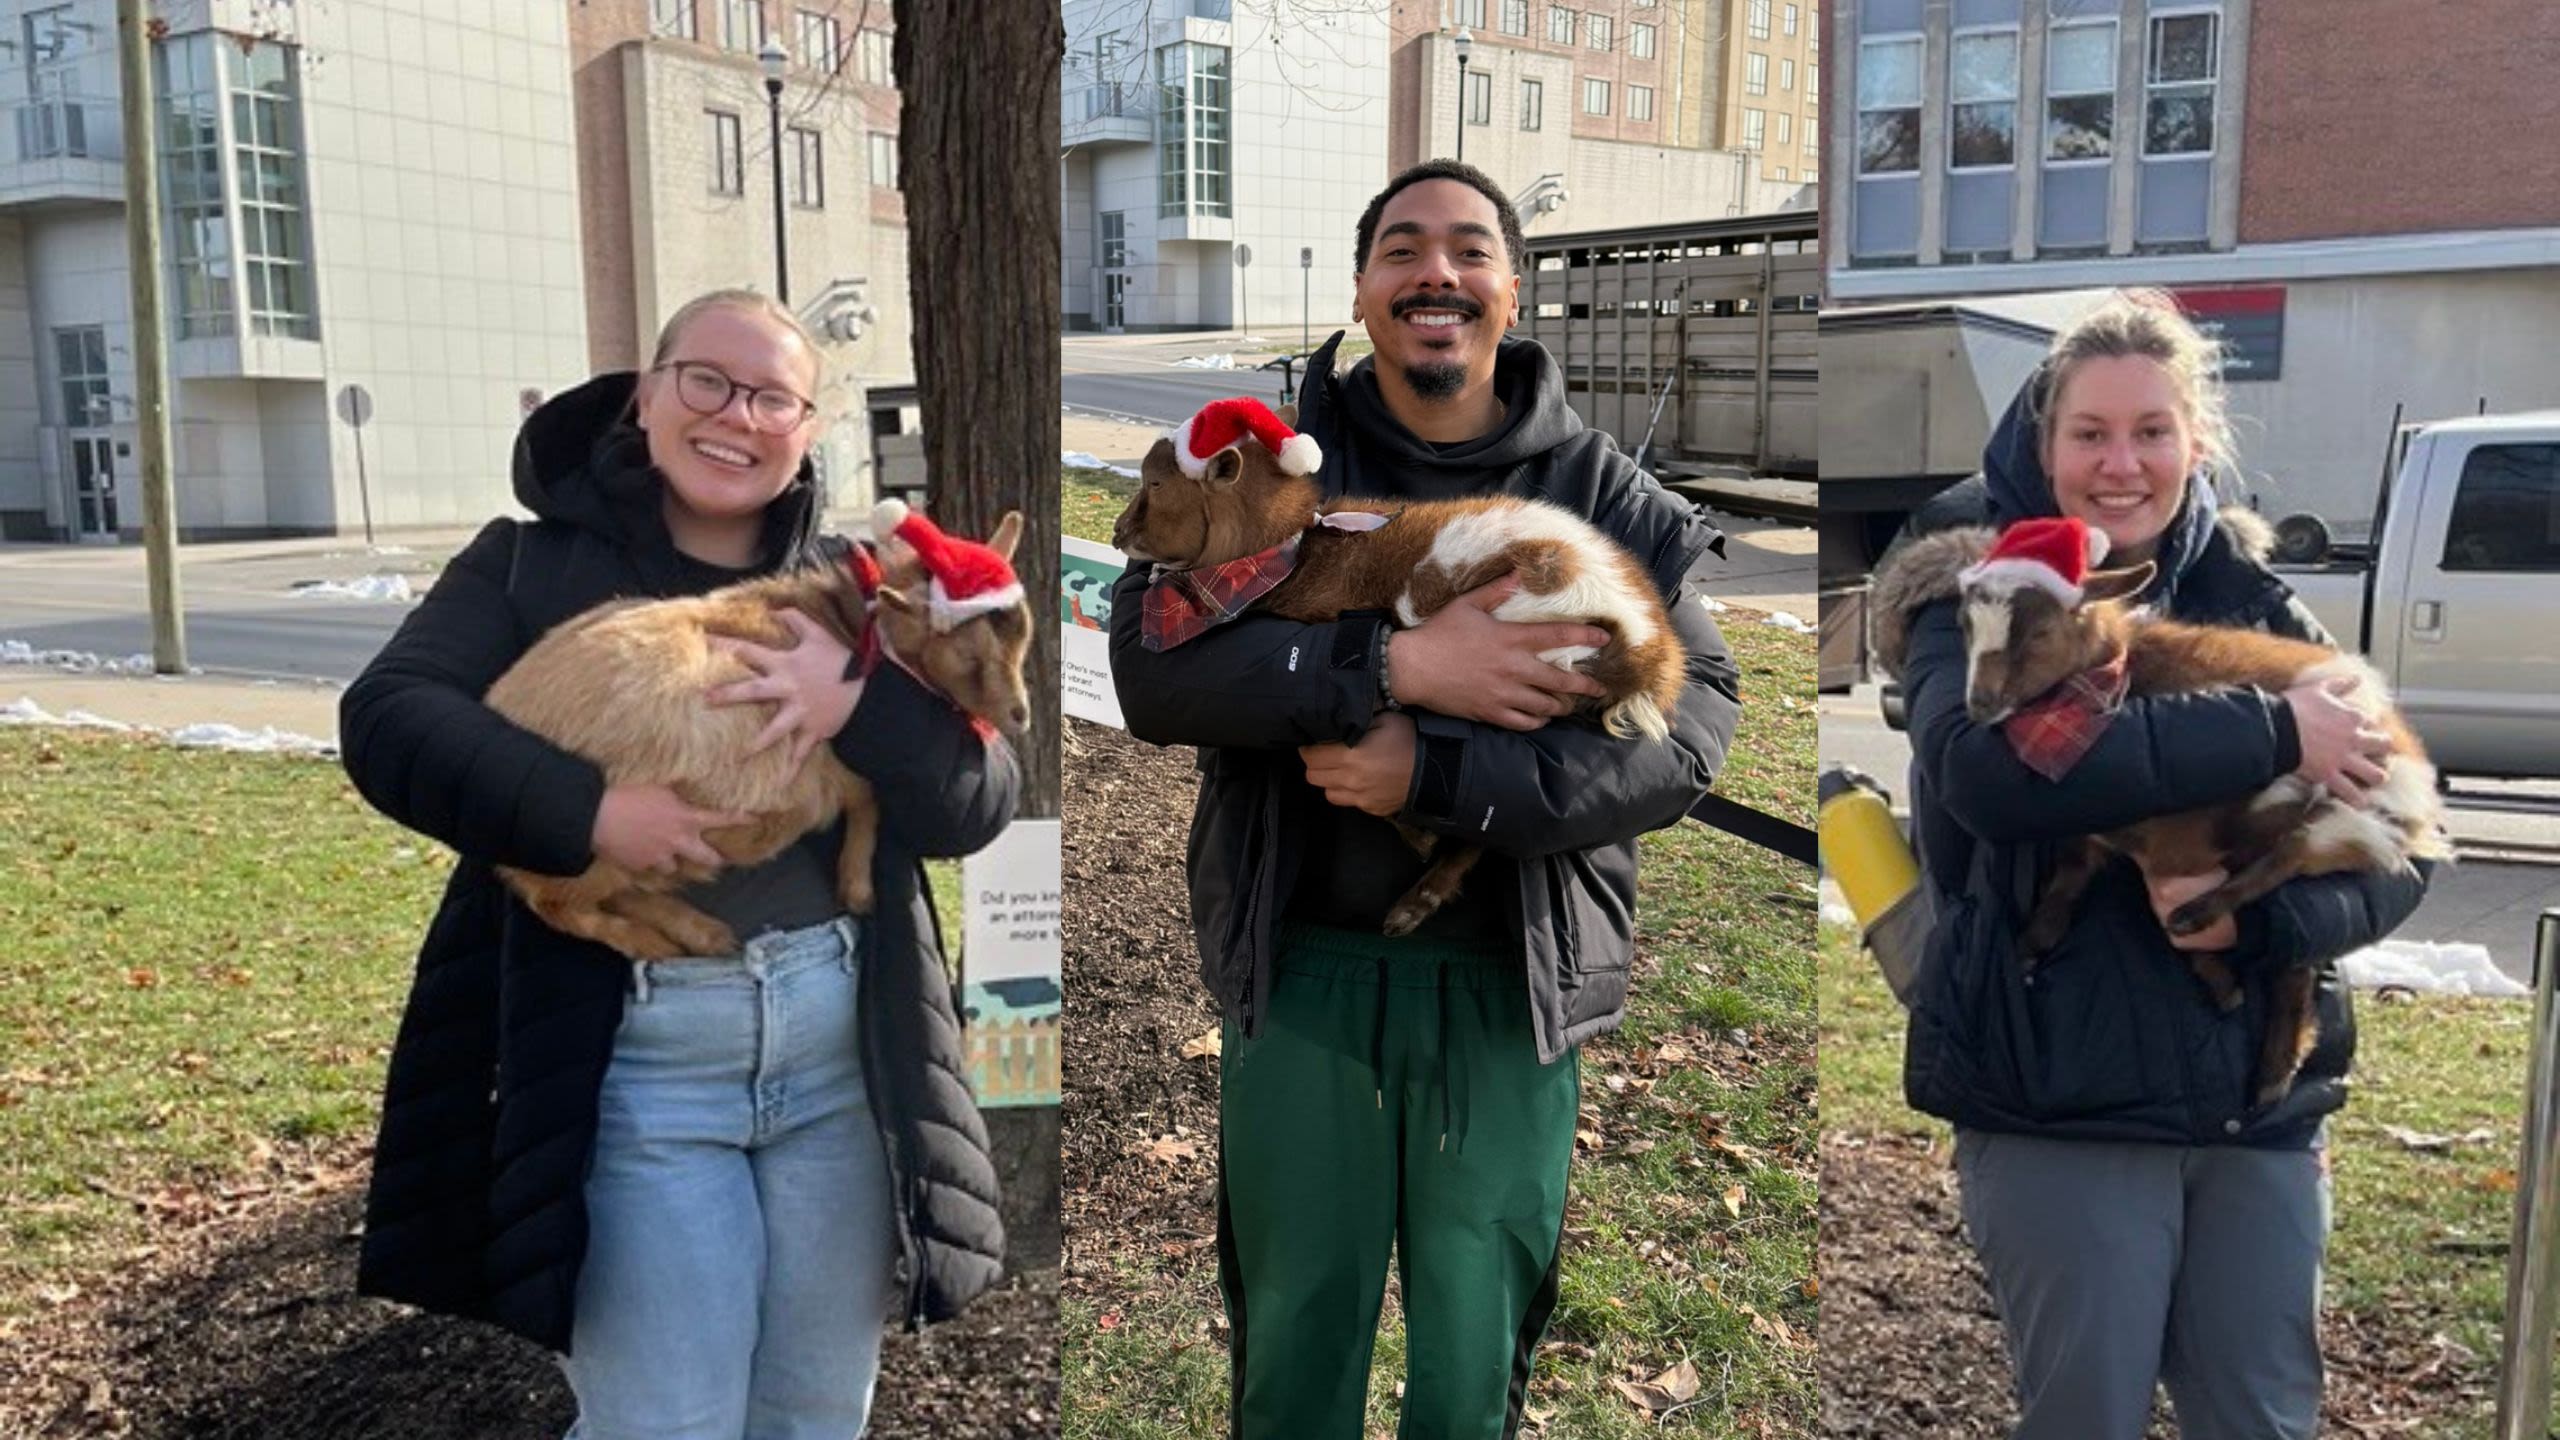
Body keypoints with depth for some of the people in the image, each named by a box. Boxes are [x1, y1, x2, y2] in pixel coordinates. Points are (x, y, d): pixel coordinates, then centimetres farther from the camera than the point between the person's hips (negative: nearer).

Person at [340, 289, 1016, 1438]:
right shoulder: (533, 563, 4)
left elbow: (978, 805, 0)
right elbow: (384, 718, -9)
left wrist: (863, 702, -19)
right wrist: (584, 811, -23)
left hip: (845, 1047, 3)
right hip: (632, 1060, -2)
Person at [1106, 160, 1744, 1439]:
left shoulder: (1611, 501, 0)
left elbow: (1687, 735, -13)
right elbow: (1151, 665, -14)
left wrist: (1432, 774, -24)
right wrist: (1398, 667, -25)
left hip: (1512, 982, 0)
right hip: (1300, 965, 0)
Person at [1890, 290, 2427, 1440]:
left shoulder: (2259, 607, 5)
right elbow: (1987, 765, -27)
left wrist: (2259, 919, -19)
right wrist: (2268, 736, -23)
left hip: (2261, 1099, 4)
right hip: (2055, 1100, -3)